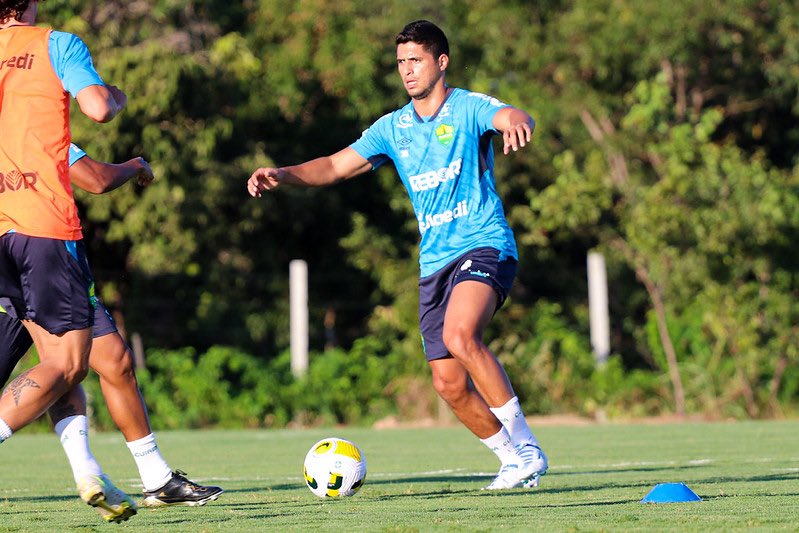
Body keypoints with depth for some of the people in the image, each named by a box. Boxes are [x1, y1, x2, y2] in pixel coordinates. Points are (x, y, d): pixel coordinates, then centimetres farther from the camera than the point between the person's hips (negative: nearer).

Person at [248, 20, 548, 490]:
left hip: (484, 245, -6)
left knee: (461, 336, -32)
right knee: (449, 384, 1)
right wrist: (283, 175, -6)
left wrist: (516, 122, -51)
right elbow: (336, 166, 12)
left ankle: (524, 444, -23)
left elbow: (510, 117, -25)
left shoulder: (468, 108, -4)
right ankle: (514, 458, 22)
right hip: (434, 262, 6)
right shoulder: (394, 128, 12)